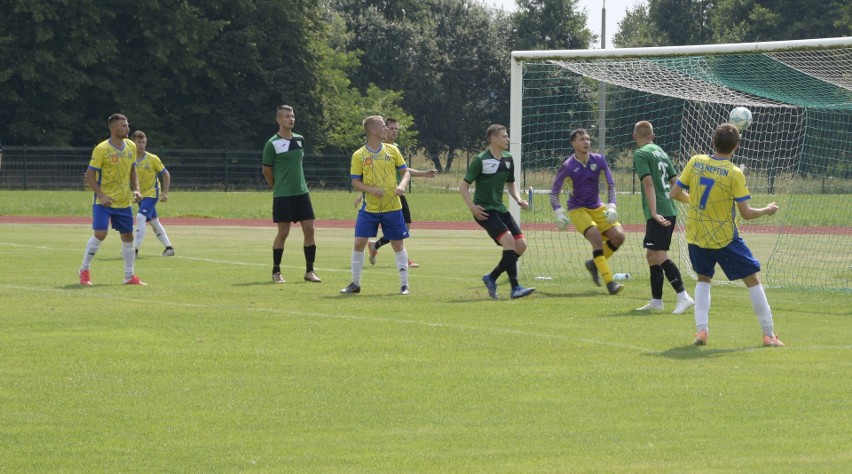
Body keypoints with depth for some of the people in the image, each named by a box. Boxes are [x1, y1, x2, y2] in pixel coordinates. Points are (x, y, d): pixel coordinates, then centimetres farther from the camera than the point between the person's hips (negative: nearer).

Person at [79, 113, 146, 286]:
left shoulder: (131, 147, 5)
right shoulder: (101, 149, -14)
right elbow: (90, 175, -12)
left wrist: (136, 189, 2)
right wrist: (101, 195, -21)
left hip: (124, 202, 6)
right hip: (104, 201, -6)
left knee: (128, 236, 8)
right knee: (100, 234, -16)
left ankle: (130, 276, 18)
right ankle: (84, 270, 1)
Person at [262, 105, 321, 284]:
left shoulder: (300, 140, 9)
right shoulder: (272, 144, -8)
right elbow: (266, 170, -1)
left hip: (302, 192, 5)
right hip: (283, 195, -5)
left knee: (309, 229, 0)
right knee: (283, 232, -4)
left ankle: (309, 271, 8)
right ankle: (276, 272, 8)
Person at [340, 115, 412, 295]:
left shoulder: (392, 150, 4)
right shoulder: (359, 156, -2)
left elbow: (405, 172, 8)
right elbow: (355, 182, -1)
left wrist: (402, 185, -12)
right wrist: (371, 190, -18)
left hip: (392, 207, 1)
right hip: (369, 208, -1)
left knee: (397, 244, 4)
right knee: (359, 243, -6)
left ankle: (404, 285, 12)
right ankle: (355, 284, 7)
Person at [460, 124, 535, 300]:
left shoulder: (507, 159, 8)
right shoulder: (480, 160, -12)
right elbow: (463, 186, -8)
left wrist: (518, 199, 6)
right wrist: (472, 207, -18)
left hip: (500, 209, 8)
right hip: (484, 210, -8)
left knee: (521, 245, -2)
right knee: (508, 240, -24)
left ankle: (491, 278, 13)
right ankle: (515, 288, -22)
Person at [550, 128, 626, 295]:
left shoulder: (598, 160, -5)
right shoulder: (568, 167, -14)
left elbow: (611, 184, 1)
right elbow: (554, 192, -7)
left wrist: (611, 206, -12)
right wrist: (559, 213, -20)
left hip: (598, 208, 5)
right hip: (577, 210, -5)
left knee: (618, 236, -11)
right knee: (595, 235, -28)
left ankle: (594, 263, 16)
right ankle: (609, 282, -26)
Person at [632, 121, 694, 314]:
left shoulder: (641, 154, -6)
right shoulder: (661, 153, 18)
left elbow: (649, 183, -16)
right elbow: (675, 183, 21)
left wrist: (654, 212, -22)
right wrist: (692, 201, 32)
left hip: (658, 213, -9)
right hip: (670, 211, 9)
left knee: (659, 257, -12)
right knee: (652, 256, 15)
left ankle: (683, 297, -20)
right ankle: (656, 301, 18)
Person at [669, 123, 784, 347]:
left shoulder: (695, 162, -5)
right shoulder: (734, 173, -15)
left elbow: (675, 193, 1)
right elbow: (746, 213, -14)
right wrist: (768, 210, 5)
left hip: (696, 236, 4)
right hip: (724, 238, -4)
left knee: (703, 279, 23)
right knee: (752, 279, 10)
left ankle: (701, 329, 4)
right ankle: (768, 335, 10)